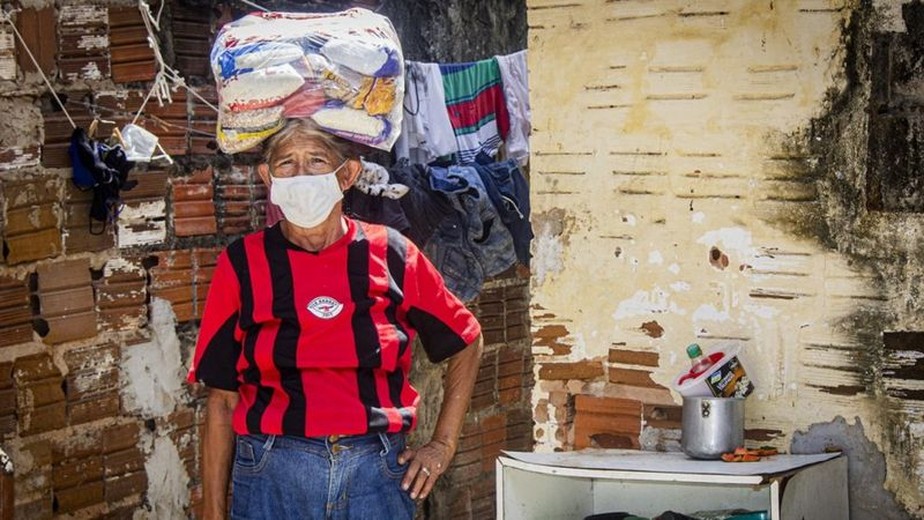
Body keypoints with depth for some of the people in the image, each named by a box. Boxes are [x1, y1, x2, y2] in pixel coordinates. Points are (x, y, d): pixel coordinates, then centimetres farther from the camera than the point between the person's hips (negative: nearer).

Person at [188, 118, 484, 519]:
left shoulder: (392, 257, 3)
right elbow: (221, 400, 3)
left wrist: (443, 445, 10)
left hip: (378, 471, 1)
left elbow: (466, 342, 17)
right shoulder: (243, 264, 2)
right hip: (271, 474, -1)